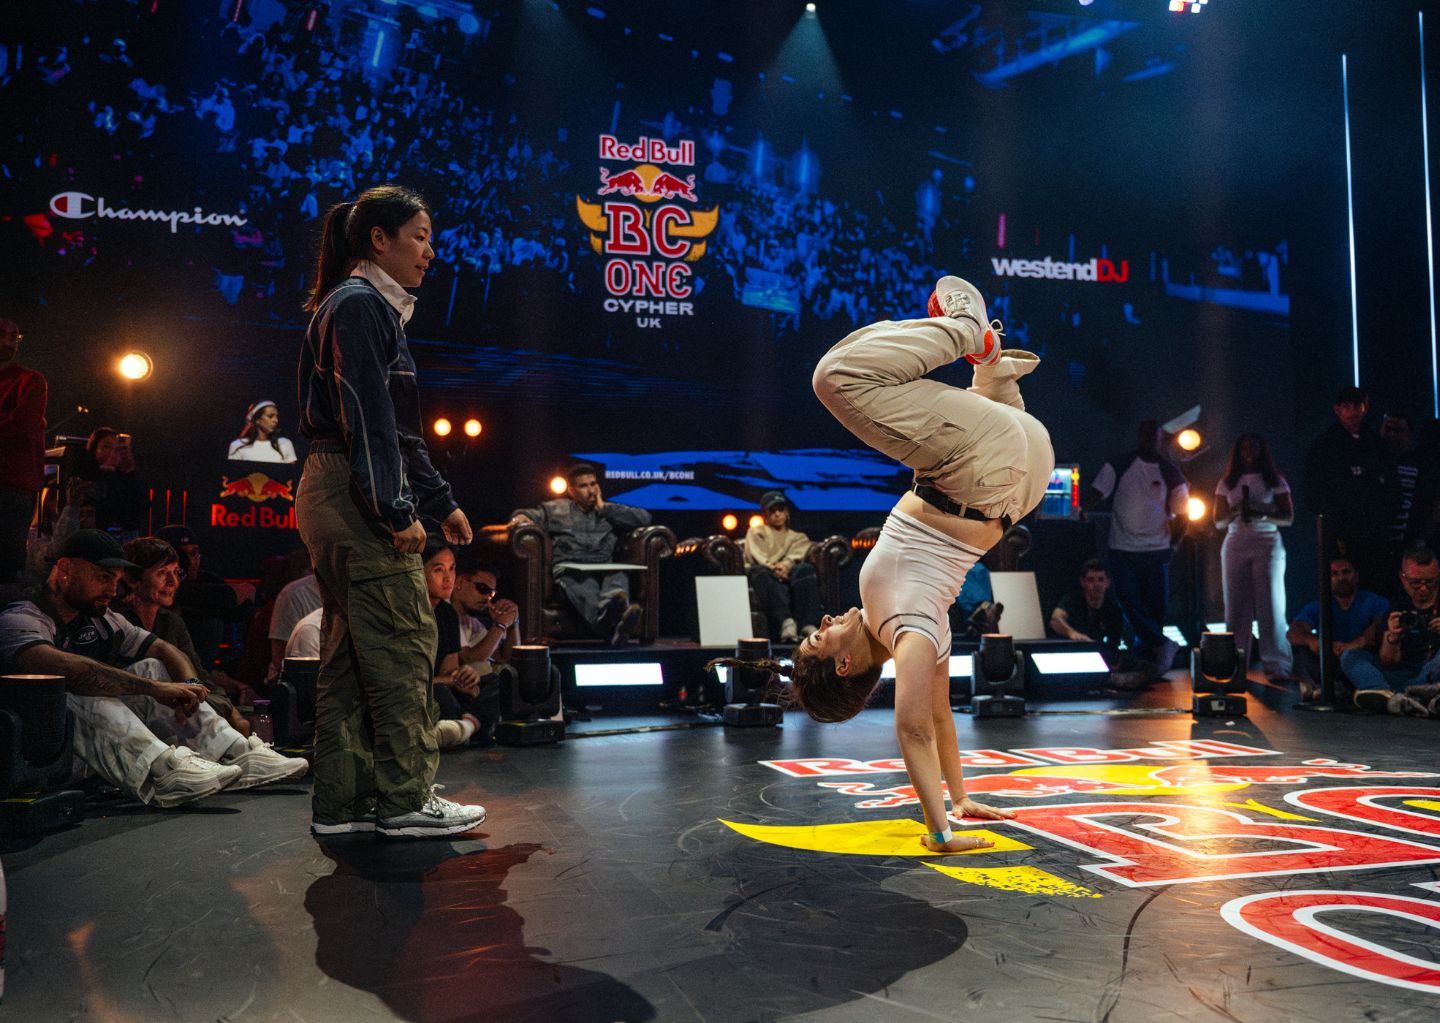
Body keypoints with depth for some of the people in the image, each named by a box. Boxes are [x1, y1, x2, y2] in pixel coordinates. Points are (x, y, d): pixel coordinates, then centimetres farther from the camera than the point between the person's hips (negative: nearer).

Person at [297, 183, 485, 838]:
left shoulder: (374, 309, 23)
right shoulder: (358, 304, -8)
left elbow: (399, 430, 24)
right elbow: (366, 417, -17)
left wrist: (439, 501, 22)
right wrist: (397, 510, -20)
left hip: (337, 498, 11)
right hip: (356, 496, -11)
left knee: (350, 650, 11)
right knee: (401, 643, -7)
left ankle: (343, 802, 17)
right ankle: (406, 799, 0)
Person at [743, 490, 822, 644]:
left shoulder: (798, 537, 32)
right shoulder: (756, 532, 30)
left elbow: (795, 556, 8)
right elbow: (757, 556, 8)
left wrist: (785, 565, -18)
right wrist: (773, 568, -15)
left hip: (788, 576, 1)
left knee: (805, 569, -33)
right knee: (761, 573, -39)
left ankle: (808, 625, -50)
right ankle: (785, 620, -59)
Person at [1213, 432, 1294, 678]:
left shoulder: (1275, 481, 7)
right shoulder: (1227, 483, 13)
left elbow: (1288, 517, 2)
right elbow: (1219, 522, 11)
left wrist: (1262, 514, -16)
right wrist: (1236, 513, -10)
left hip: (1268, 544, -2)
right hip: (1235, 545, 2)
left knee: (1270, 605, -7)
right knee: (1236, 606, -1)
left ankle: (1277, 664, -5)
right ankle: (1235, 664, 2)